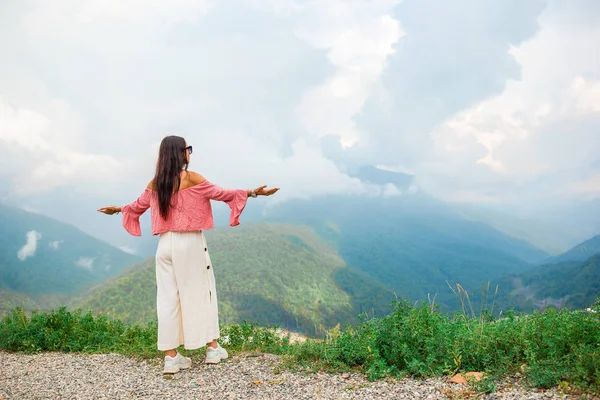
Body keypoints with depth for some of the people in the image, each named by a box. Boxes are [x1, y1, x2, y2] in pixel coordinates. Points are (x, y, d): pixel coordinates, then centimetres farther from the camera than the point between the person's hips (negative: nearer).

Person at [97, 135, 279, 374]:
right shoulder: (191, 178, -8)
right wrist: (253, 193, 0)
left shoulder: (155, 183, 6)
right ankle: (212, 348, 19)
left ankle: (171, 356, 10)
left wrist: (118, 209, 40)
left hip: (166, 244, 4)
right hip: (191, 243, -4)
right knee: (201, 292, 8)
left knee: (168, 297, 6)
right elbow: (221, 194, -5)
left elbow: (139, 206, 19)